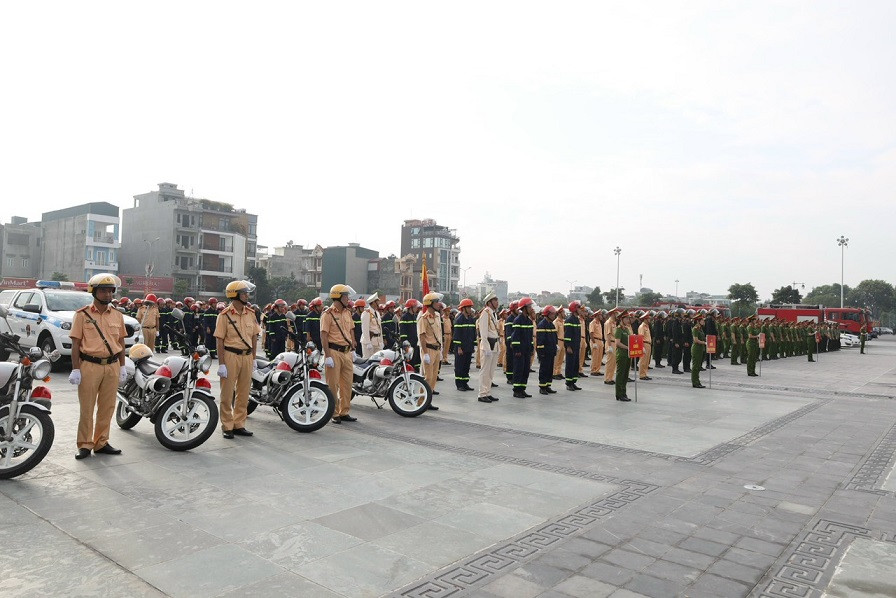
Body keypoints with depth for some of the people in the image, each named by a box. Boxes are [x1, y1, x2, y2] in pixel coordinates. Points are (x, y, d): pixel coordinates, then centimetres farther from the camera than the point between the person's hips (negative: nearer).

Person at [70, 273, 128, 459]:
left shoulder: (117, 315, 11)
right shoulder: (82, 314, -1)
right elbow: (75, 343, -3)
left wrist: (122, 367, 12)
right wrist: (75, 369, -8)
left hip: (112, 366, 4)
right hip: (89, 366, -4)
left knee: (107, 407, 8)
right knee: (86, 408, 2)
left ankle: (101, 443, 19)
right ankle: (84, 445, 12)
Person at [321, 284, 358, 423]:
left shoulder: (347, 312, 13)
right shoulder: (328, 314, -9)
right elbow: (323, 336, -13)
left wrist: (353, 348, 14)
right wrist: (328, 356, -18)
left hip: (346, 352, 7)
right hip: (334, 352, -7)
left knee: (347, 384, 10)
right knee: (333, 384, 0)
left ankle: (344, 412, 19)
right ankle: (334, 414, 8)